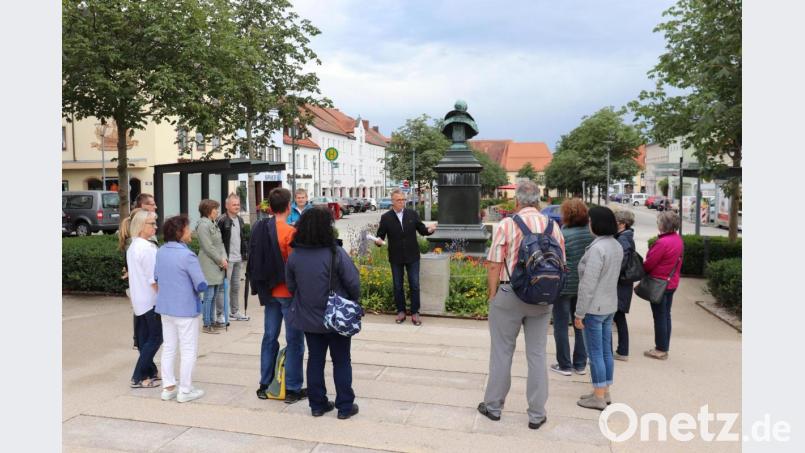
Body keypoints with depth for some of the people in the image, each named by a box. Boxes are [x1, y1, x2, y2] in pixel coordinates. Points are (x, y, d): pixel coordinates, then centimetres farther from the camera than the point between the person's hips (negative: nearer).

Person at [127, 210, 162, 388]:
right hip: (150, 299, -9)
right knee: (156, 337, -1)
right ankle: (138, 377, 2)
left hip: (139, 299, 9)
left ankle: (150, 371, 24)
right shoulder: (147, 248, -20)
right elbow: (153, 278, -20)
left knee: (145, 337, 15)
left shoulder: (133, 247, 10)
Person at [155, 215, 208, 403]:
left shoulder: (161, 252, 2)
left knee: (168, 348, 16)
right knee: (189, 350, 5)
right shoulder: (187, 255, -21)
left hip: (165, 308, 7)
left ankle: (168, 387, 23)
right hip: (185, 309, -7)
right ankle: (185, 391, 12)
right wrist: (195, 288, 1)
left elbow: (156, 277, 15)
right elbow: (202, 285, -20)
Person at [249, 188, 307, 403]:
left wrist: (261, 287, 18)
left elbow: (254, 262, 10)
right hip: (289, 292, -6)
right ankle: (293, 389, 9)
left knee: (269, 337, 15)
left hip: (269, 292, 7)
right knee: (294, 340, 3)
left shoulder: (259, 229, 4)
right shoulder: (290, 232, -17)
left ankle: (265, 385, 23)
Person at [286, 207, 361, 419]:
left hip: (308, 318, 4)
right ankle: (345, 406, 16)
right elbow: (353, 284, -15)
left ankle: (317, 404, 23)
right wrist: (353, 303, 4)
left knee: (315, 360, 16)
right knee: (341, 362, 9)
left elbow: (291, 286, 3)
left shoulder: (294, 255, -6)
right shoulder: (336, 254, -19)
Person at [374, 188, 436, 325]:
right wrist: (378, 240, -23)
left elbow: (422, 230, 4)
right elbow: (380, 235, -1)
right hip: (396, 258, 0)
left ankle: (415, 313, 14)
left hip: (412, 256, 0)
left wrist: (429, 230, -17)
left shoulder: (412, 214, 0)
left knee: (414, 285, 3)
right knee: (398, 286, 10)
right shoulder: (385, 217, -4)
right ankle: (401, 311, 24)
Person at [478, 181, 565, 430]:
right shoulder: (553, 226, 1)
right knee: (537, 354, 11)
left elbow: (494, 266, -11)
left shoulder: (507, 225, -10)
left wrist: (492, 296, 0)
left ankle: (493, 406, 23)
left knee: (502, 352, 10)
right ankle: (537, 414, 18)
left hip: (509, 294, -3)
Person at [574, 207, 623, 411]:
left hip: (594, 308, -9)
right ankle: (604, 392, 26)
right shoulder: (617, 246, 7)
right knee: (606, 351, 16)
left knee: (595, 353, 2)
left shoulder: (597, 248, -22)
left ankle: (599, 397, 11)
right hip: (610, 306, 9)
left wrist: (579, 313, -17)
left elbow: (588, 285, -22)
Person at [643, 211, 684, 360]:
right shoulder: (678, 239, 3)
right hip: (672, 282, 9)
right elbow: (677, 261, 11)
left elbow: (649, 264, -18)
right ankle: (664, 348, 25)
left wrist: (640, 271, 0)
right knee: (666, 315, 15)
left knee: (659, 316, 1)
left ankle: (660, 349, 10)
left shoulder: (662, 242, -24)